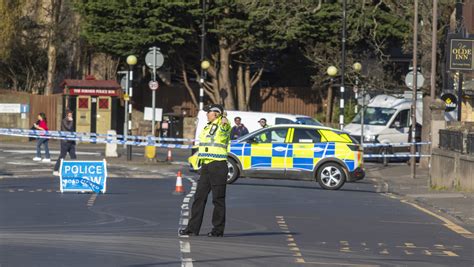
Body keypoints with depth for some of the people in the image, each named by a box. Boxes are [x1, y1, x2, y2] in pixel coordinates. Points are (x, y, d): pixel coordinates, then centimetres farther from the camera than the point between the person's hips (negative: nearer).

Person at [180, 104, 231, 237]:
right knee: (199, 197, 7)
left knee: (218, 198, -3)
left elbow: (225, 127, -32)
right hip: (206, 166, 9)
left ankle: (218, 229, 3)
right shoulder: (207, 128, 19)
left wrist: (224, 122, -52)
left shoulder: (222, 126, -7)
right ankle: (193, 228, 9)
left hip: (218, 165, -8)